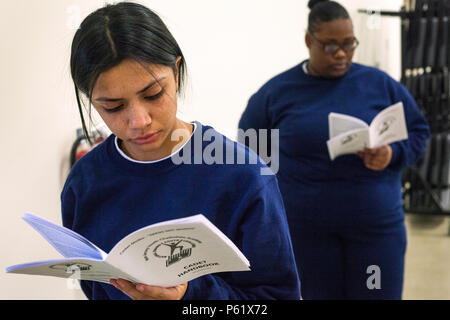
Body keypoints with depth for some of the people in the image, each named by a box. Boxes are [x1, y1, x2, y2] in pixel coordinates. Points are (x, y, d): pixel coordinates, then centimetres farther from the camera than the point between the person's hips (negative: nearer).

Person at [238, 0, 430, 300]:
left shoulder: (381, 84, 2)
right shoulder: (276, 91, 1)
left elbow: (418, 131, 9)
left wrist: (392, 154, -12)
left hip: (377, 225, 1)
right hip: (307, 230, 0)